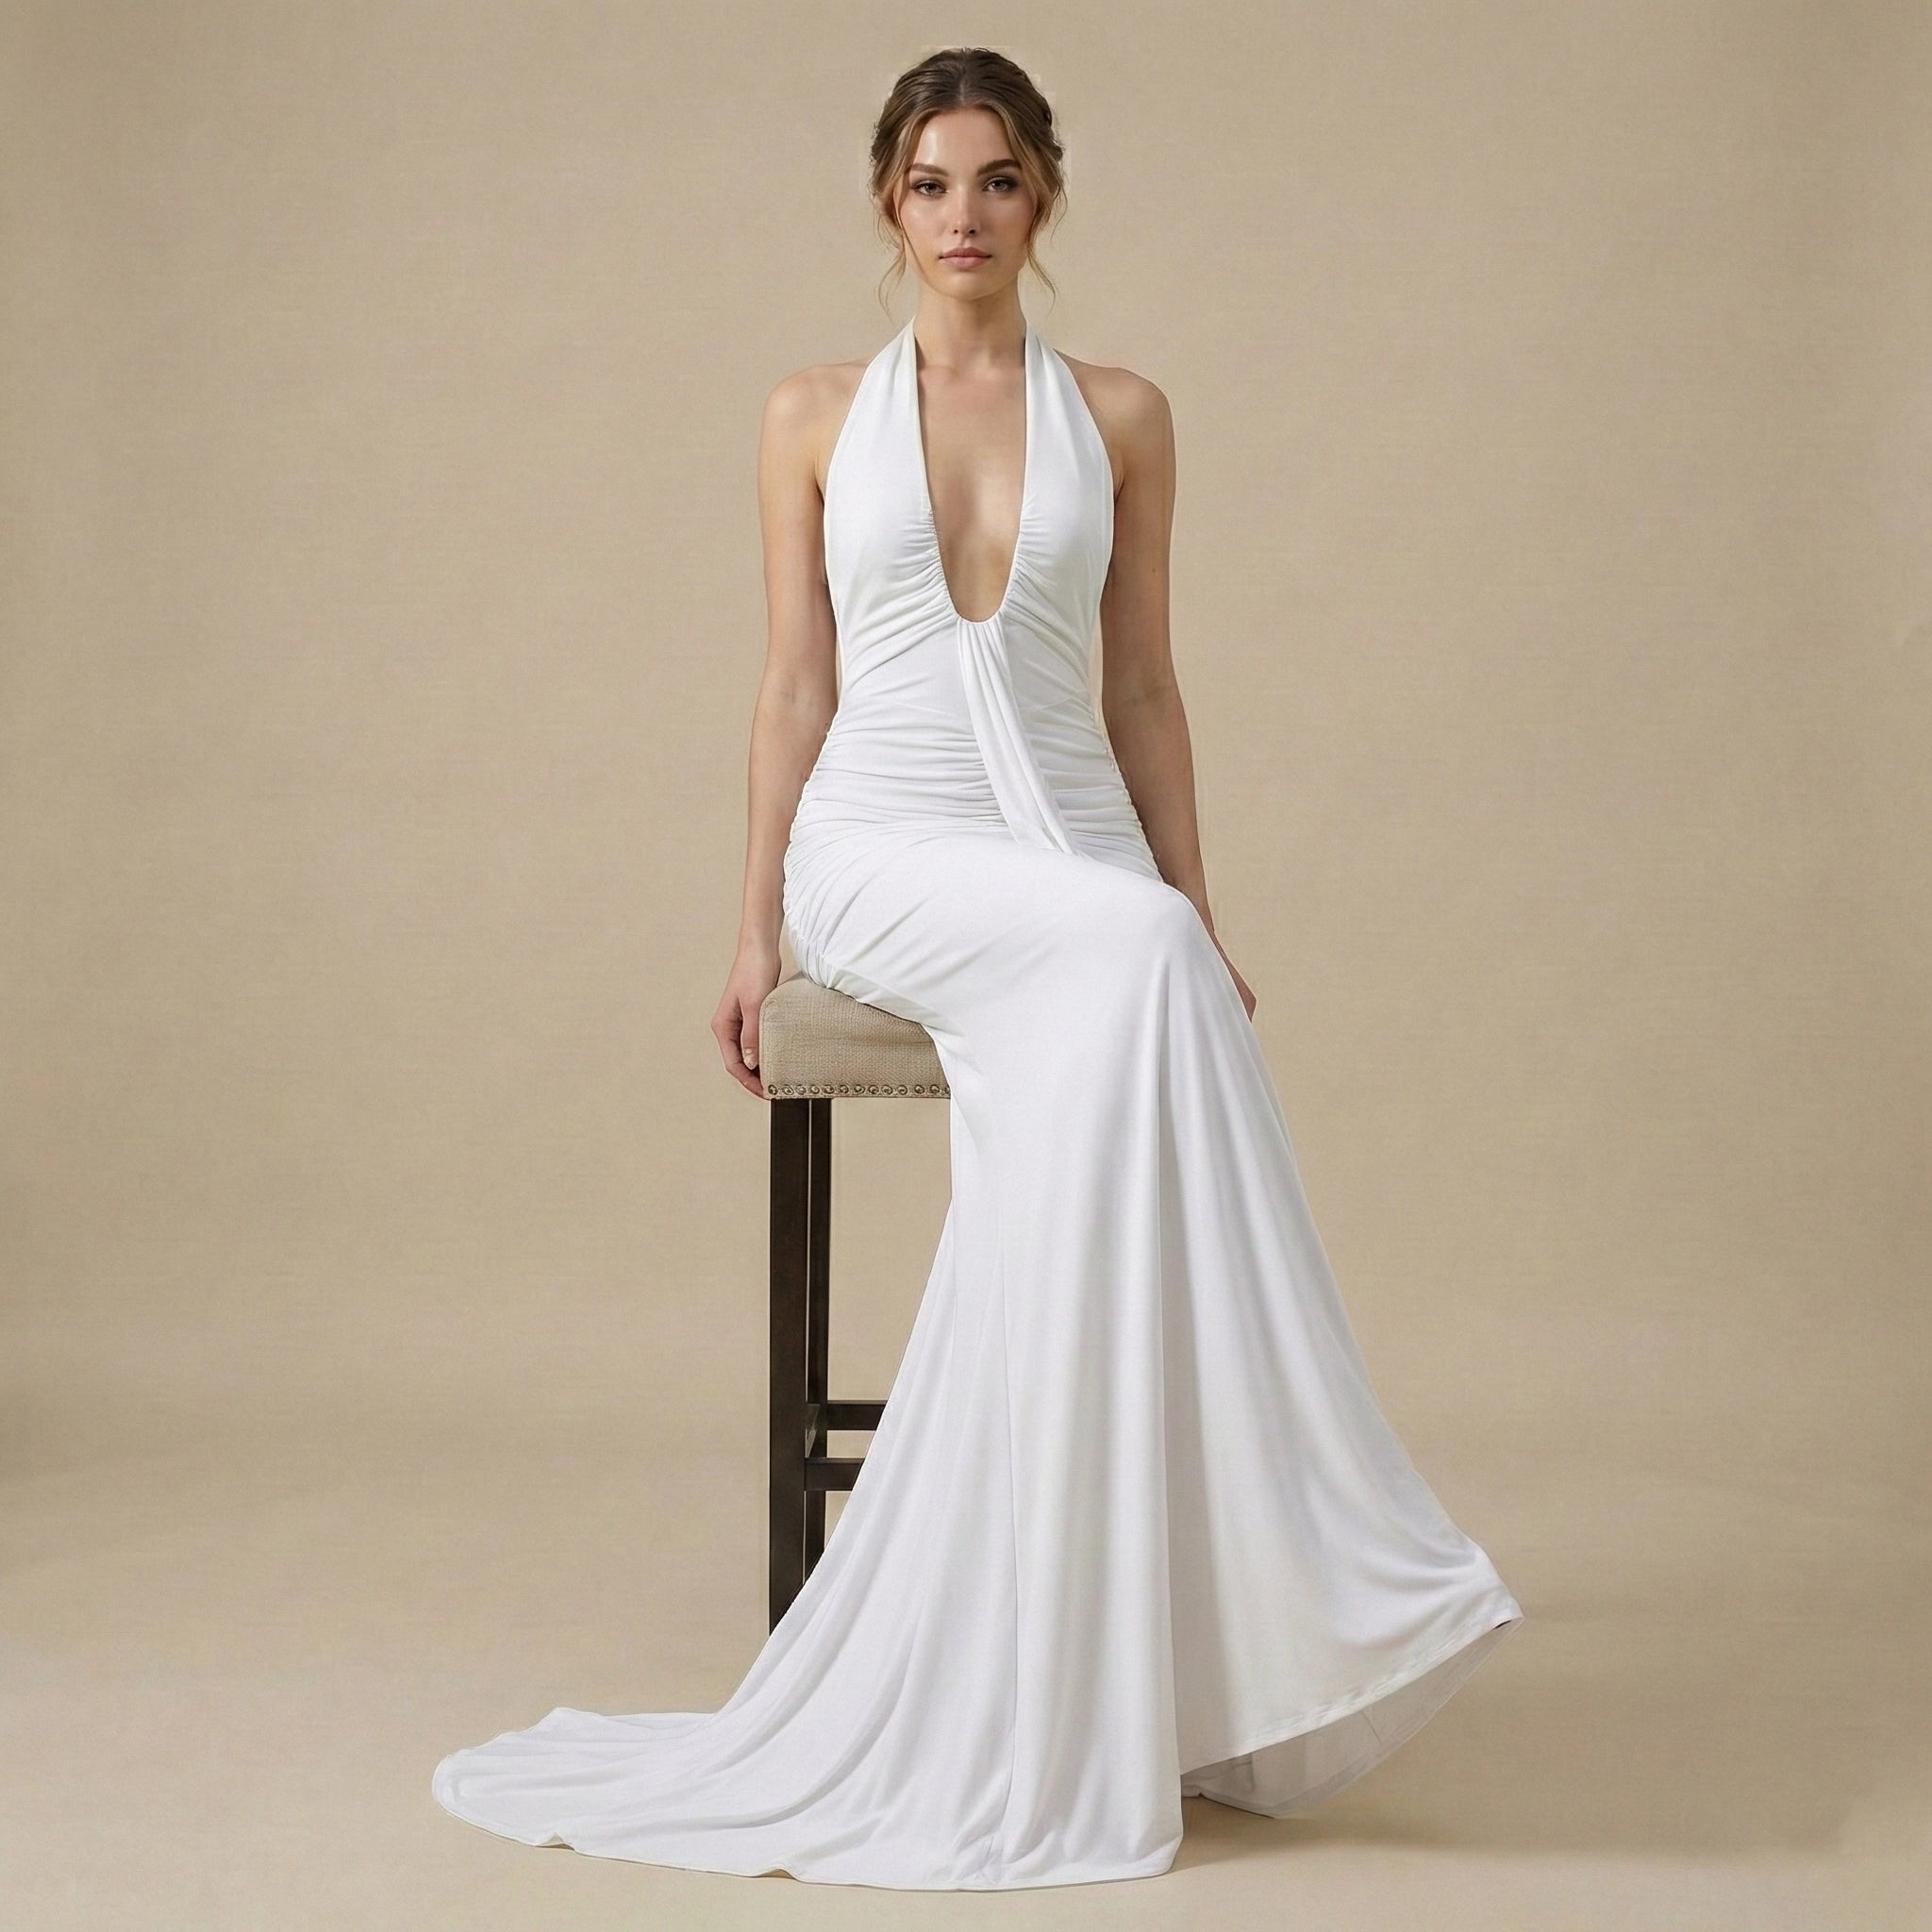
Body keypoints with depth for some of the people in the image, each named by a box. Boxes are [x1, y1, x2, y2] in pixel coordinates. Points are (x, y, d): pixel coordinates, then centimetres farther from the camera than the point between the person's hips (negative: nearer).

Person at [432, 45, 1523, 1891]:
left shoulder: (1121, 416, 11)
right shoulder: (816, 416, 9)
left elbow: (1142, 688, 11)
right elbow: (795, 685, 8)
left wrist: (1192, 911, 4)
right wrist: (757, 932, 3)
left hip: (1073, 855, 2)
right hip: (883, 850, -2)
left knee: (1094, 1048, -30)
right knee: (1128, 957, -34)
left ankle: (1004, 1707, -26)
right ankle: (1301, 1532, -28)